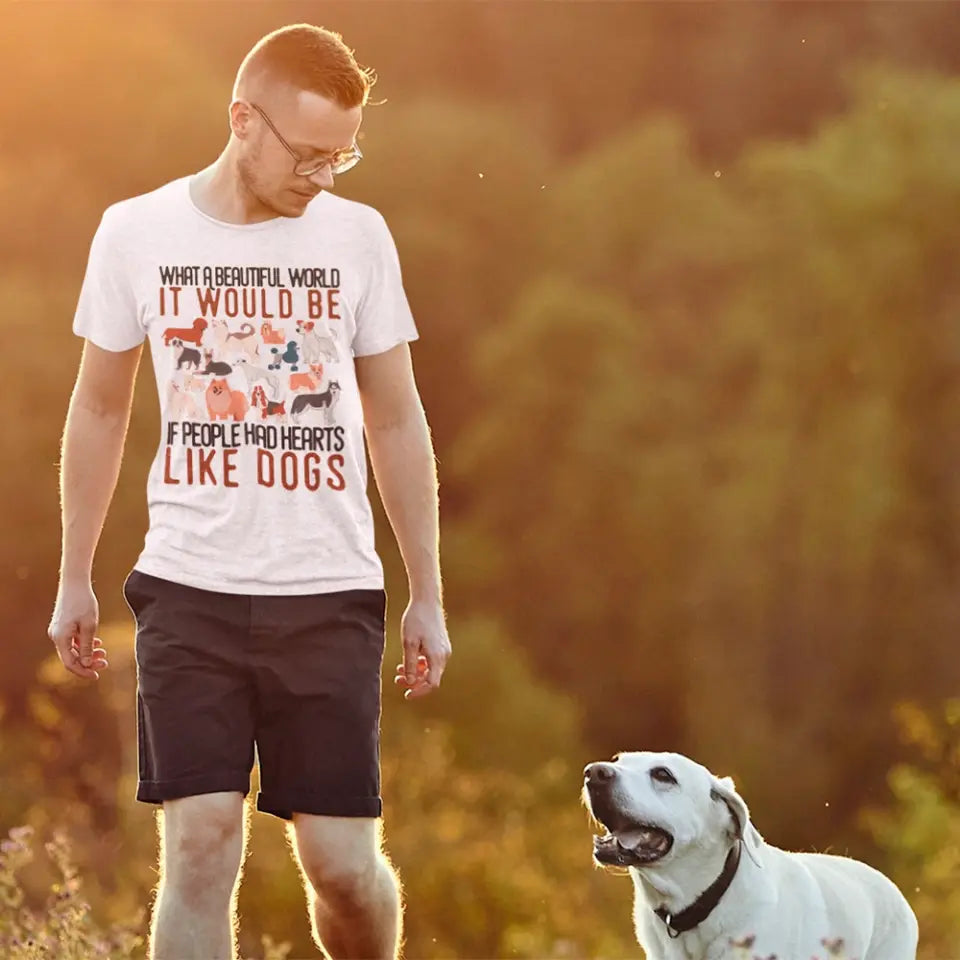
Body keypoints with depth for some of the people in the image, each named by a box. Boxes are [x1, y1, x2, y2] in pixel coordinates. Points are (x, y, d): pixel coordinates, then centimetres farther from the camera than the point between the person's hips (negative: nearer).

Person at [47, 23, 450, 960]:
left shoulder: (358, 236, 4)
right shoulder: (138, 233, 1)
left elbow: (395, 423, 10)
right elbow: (99, 410, 12)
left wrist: (427, 593, 9)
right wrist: (74, 578, 12)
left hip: (330, 597, 1)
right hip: (189, 593, -1)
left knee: (343, 862, 0)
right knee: (199, 846, -9)